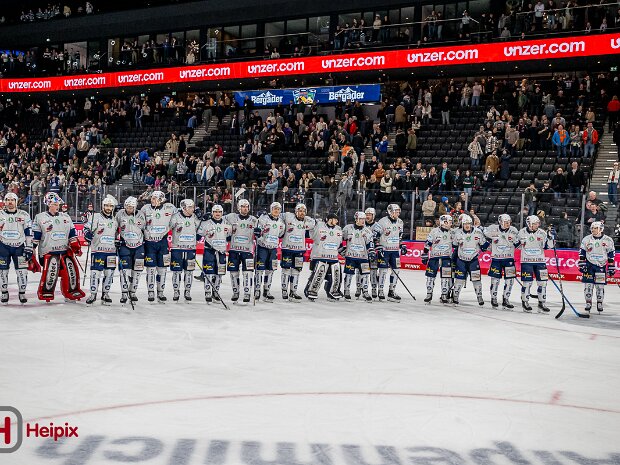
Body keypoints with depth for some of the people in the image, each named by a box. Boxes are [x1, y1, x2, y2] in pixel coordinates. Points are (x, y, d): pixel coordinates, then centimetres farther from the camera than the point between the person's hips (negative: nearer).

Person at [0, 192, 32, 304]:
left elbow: (29, 233, 2)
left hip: (19, 247, -1)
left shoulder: (24, 215, 1)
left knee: (22, 271, -4)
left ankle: (22, 293, 8)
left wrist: (29, 248, -2)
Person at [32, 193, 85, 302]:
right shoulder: (40, 218, 3)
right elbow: (35, 236, 2)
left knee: (72, 270, 1)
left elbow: (72, 234, 16)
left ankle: (72, 293, 16)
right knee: (51, 271, -18)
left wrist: (76, 246, 5)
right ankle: (45, 292, -3)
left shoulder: (66, 217, 15)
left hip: (65, 250, 5)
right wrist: (31, 250, -2)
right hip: (48, 251, -4)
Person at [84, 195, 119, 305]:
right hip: (97, 250, -5)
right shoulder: (96, 217, -3)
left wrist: (117, 243, 21)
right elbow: (86, 228, -5)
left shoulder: (114, 220, 14)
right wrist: (88, 235, -23)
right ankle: (93, 294, 3)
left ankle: (105, 294, 16)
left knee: (109, 273, 6)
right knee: (95, 272, -7)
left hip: (111, 251, 5)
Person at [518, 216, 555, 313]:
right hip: (526, 261, -2)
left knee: (542, 282, 1)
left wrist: (551, 237, -16)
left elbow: (549, 246, -4)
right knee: (527, 282, -3)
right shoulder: (522, 232, -3)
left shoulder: (542, 233, -1)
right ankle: (525, 302, 13)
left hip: (540, 261, 2)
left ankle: (542, 303, 12)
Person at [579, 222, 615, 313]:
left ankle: (600, 304, 14)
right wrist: (582, 265, -3)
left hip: (601, 266, -1)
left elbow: (611, 255, 2)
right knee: (588, 285, -2)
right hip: (589, 265, 1)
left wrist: (611, 268, 0)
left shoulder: (608, 240, -2)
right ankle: (588, 303, 9)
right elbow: (581, 253, 4)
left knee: (600, 287, 1)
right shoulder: (586, 239, 0)